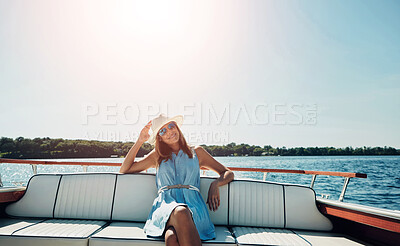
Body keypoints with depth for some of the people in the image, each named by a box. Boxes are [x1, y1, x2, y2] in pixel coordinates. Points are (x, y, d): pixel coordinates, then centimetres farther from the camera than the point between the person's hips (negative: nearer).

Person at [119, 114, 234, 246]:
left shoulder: (197, 152, 19)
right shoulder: (157, 155, 22)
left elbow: (228, 173, 21)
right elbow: (124, 170, 21)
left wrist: (215, 184, -2)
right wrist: (139, 141, 14)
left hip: (192, 206, 0)